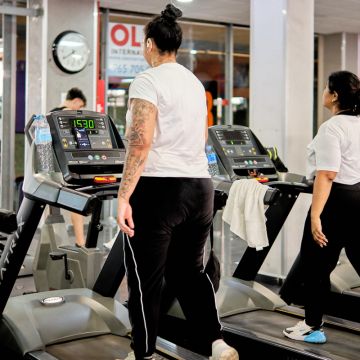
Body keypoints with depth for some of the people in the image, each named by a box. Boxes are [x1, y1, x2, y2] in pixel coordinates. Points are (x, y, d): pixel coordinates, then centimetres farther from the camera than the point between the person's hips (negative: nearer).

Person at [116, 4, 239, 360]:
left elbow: (140, 141, -20)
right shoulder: (195, 83, 15)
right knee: (188, 271, 18)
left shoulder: (147, 81, -9)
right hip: (200, 188, 7)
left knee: (145, 280, 5)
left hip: (157, 189, -7)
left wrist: (123, 197, -20)